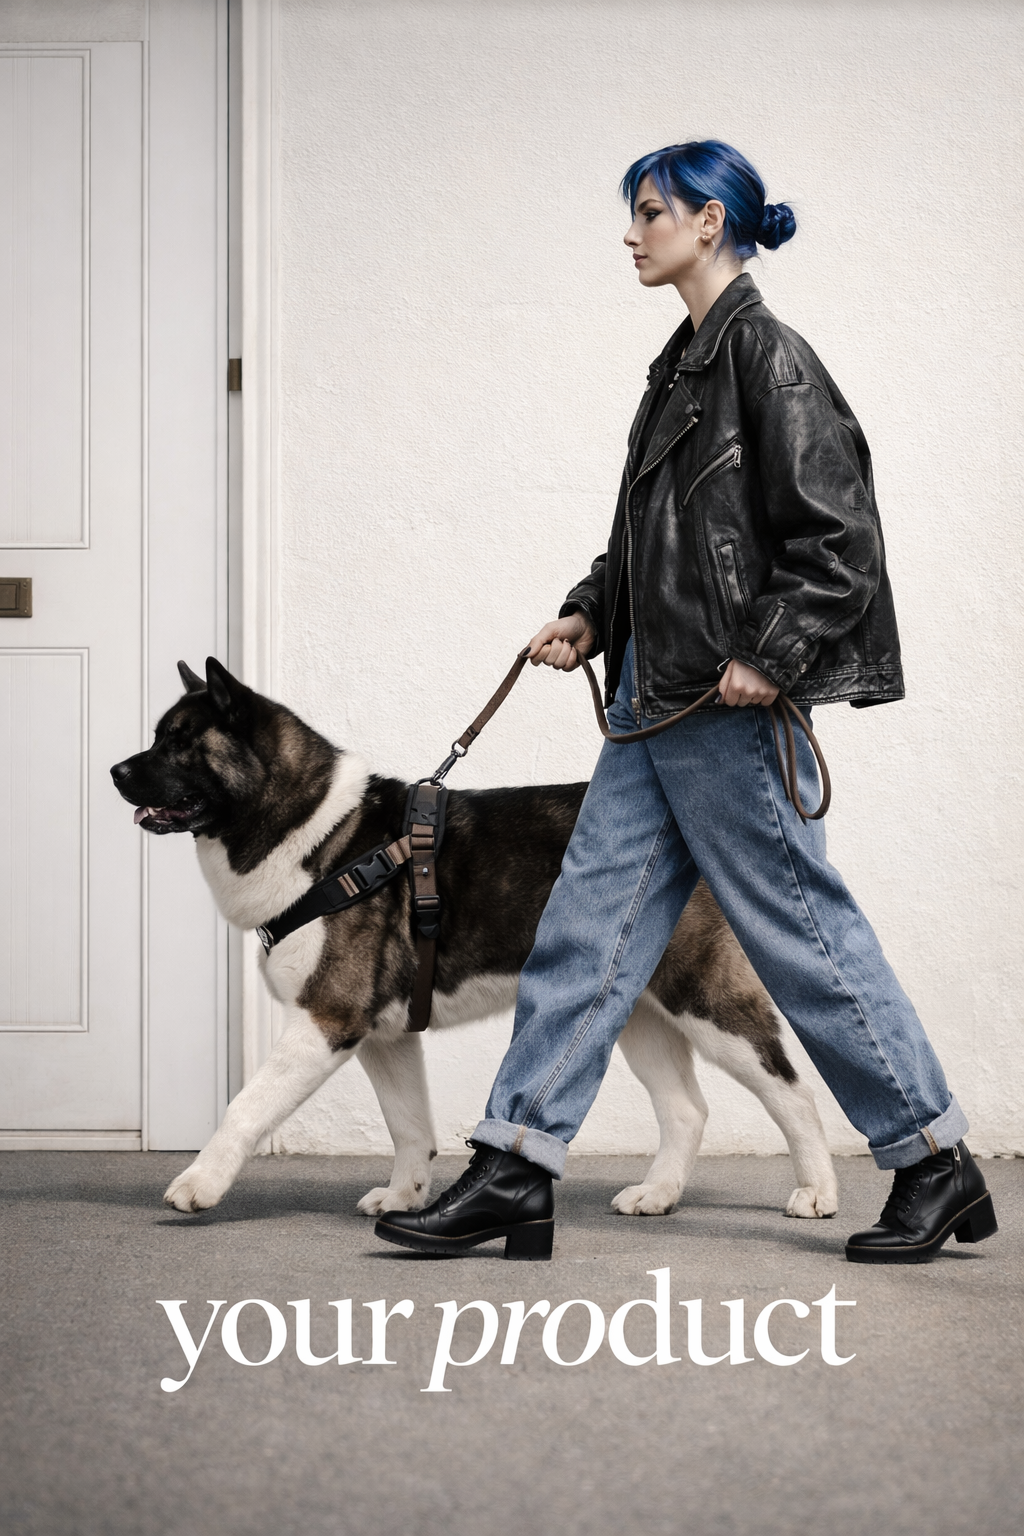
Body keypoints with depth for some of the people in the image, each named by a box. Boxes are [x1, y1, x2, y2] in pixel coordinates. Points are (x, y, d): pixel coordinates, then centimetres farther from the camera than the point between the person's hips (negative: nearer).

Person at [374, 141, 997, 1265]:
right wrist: (590, 615, 12)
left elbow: (837, 536, -16)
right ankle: (513, 1174, 9)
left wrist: (772, 655, -20)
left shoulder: (766, 355, -11)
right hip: (656, 700, 9)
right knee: (590, 922, 6)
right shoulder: (685, 363, 16)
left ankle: (936, 1163, 12)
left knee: (801, 929, -1)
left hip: (729, 707, -9)